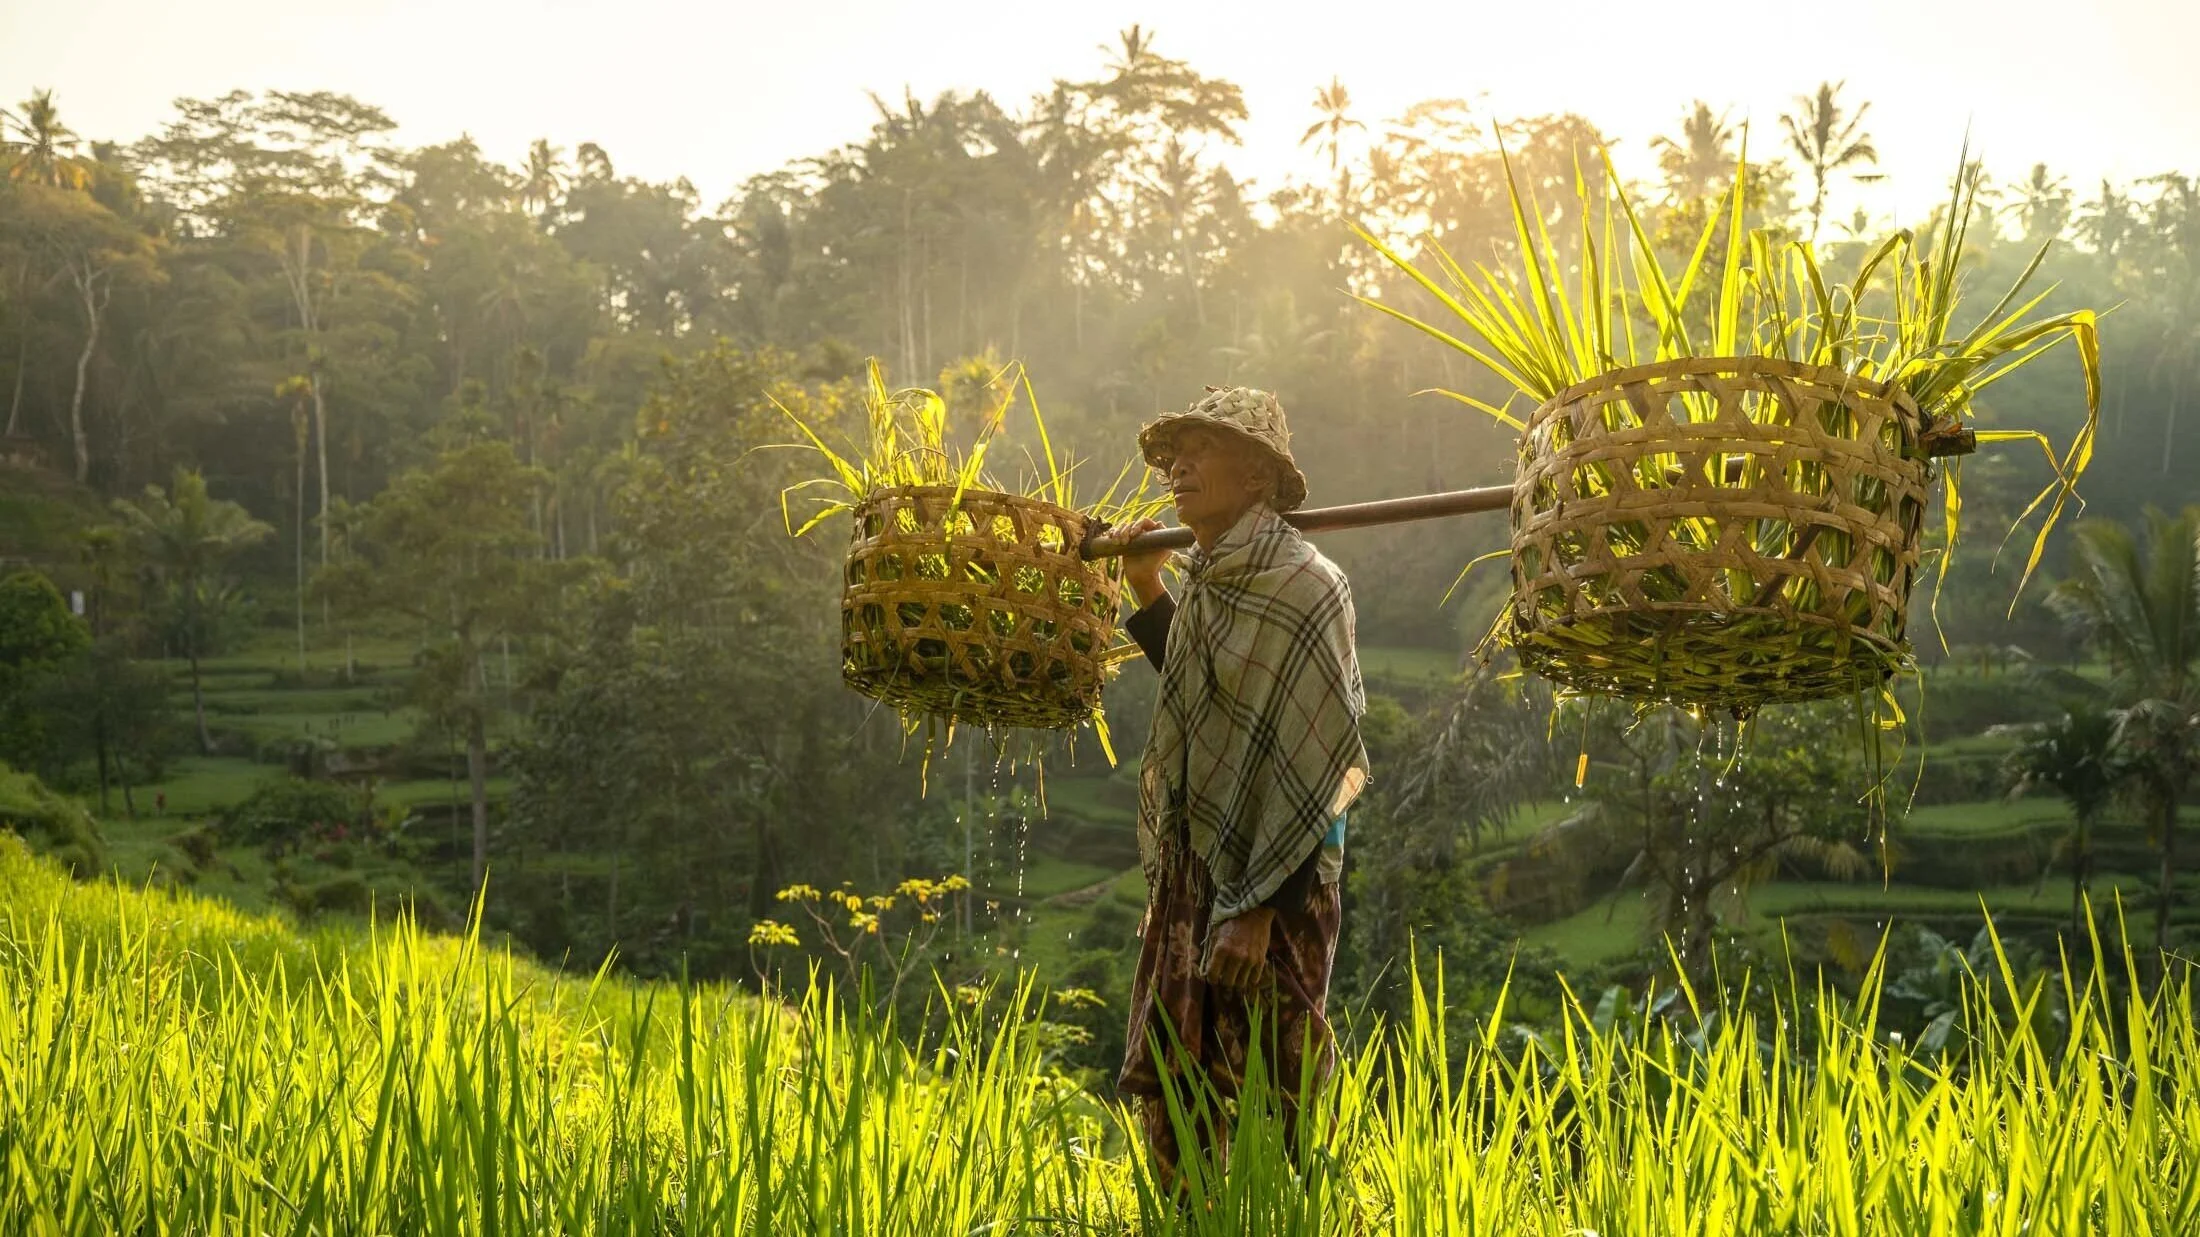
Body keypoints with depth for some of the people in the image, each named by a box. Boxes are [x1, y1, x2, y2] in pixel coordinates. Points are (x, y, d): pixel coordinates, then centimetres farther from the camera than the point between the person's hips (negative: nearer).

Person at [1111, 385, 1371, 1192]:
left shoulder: (1303, 587, -15)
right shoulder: (1207, 580, 10)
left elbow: (1314, 762, -19)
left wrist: (1256, 909, -22)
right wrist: (1145, 593, 19)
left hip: (1270, 883, -8)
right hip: (1190, 869, 9)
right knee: (1168, 1095, 13)